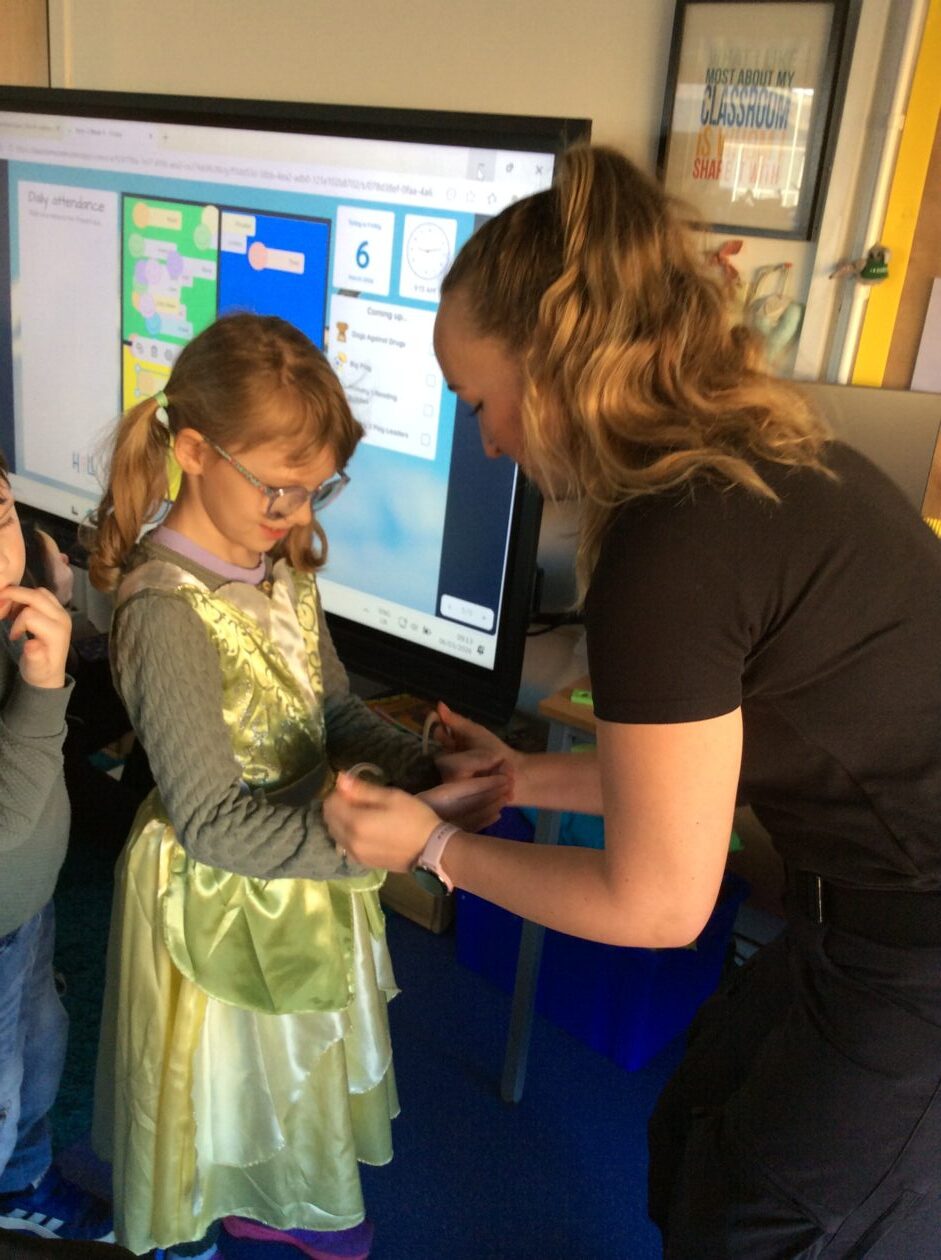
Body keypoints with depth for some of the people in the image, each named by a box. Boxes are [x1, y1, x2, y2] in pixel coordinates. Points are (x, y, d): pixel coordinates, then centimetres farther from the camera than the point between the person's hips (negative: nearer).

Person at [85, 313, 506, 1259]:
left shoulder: (282, 565, -4)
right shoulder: (167, 610, -29)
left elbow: (334, 710, 4)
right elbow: (213, 825, -28)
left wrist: (426, 775, -13)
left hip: (304, 860, 7)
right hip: (224, 898, -7)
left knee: (295, 1062, 27)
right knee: (232, 1076, 18)